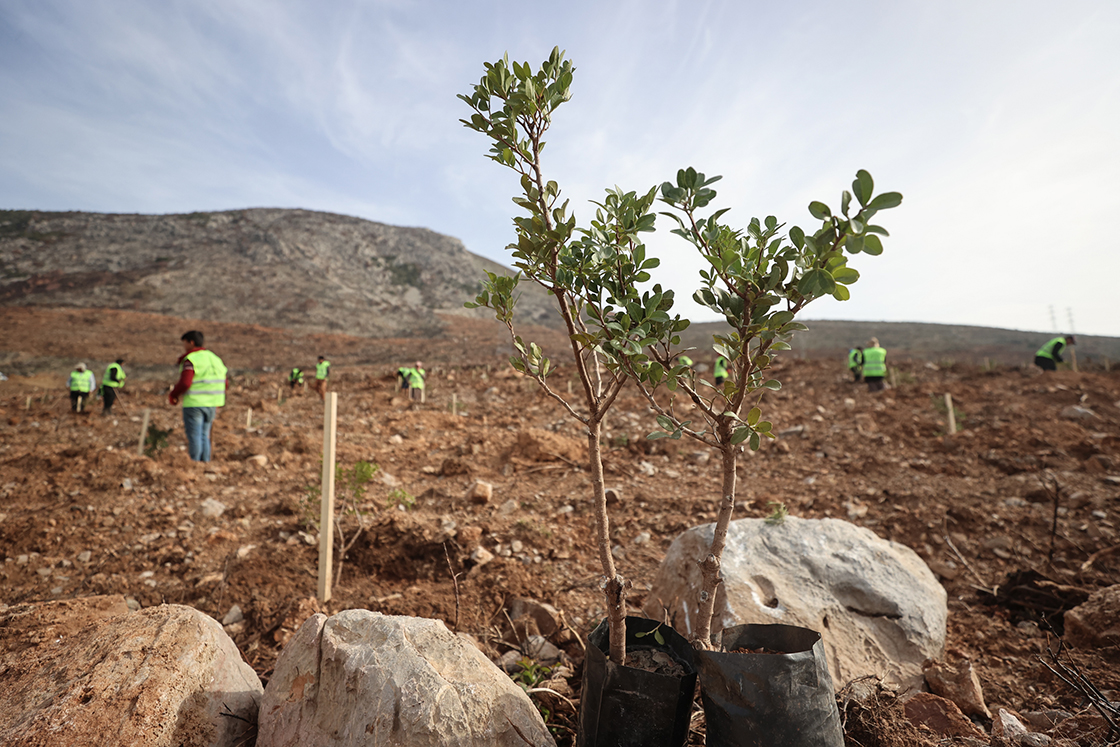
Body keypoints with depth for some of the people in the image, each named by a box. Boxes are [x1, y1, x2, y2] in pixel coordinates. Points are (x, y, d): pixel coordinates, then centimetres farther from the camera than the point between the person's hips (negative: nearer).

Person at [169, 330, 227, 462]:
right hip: (211, 405, 7)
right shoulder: (214, 358, 12)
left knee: (194, 436, 0)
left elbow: (184, 383, -20)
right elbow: (223, 383, 14)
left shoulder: (190, 360, -10)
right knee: (204, 436, 14)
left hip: (193, 404, -7)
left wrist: (172, 395, -3)